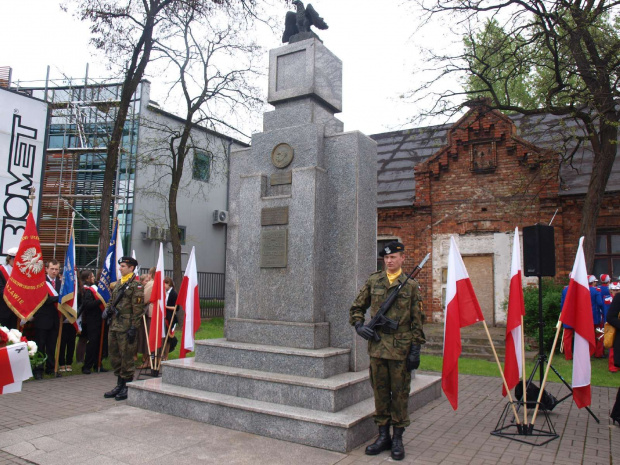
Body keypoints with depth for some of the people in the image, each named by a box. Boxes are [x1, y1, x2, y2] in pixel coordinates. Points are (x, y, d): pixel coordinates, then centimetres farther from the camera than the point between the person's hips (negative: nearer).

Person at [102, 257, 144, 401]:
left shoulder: (136, 285, -10)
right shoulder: (117, 284, 15)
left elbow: (137, 308, -14)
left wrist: (133, 327, -17)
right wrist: (107, 310, 3)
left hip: (126, 327, -9)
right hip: (114, 325, 9)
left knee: (126, 356, -1)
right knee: (114, 355, 15)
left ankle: (128, 388, 11)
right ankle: (120, 385, 28)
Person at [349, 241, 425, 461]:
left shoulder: (411, 286, 1)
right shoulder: (373, 281, 6)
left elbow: (417, 321, 1)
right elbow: (356, 308, 13)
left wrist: (416, 349, -4)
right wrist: (359, 325, -5)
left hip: (401, 348, -2)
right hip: (377, 346, 2)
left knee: (400, 393, 6)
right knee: (380, 391, 10)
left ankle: (398, 438, 20)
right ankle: (383, 436, 24)